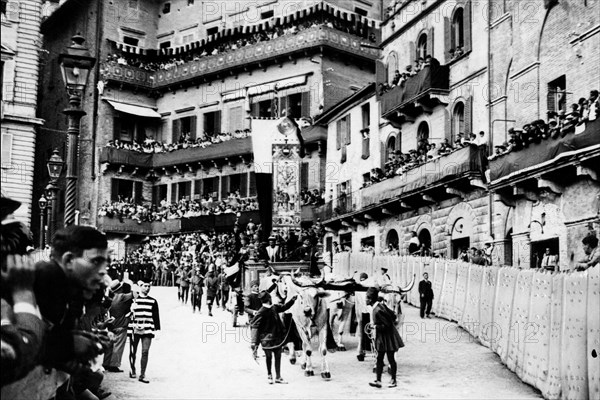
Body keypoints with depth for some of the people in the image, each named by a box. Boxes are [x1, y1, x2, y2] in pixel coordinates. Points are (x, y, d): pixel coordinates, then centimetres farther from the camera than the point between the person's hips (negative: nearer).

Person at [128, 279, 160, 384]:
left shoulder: (153, 301, 7)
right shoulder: (133, 300, 1)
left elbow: (156, 316, 11)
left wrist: (157, 329, 7)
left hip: (147, 331, 1)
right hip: (134, 330, -1)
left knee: (145, 352, -7)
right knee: (133, 352, 9)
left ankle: (142, 375, -3)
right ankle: (132, 370, 31)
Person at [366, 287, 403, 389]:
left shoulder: (377, 311, -25)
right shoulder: (381, 305, 2)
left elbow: (388, 324, -25)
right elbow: (393, 316, 8)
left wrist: (376, 326, -16)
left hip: (387, 337, -9)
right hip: (382, 338, 9)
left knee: (390, 359, 6)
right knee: (379, 359, 7)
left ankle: (393, 380, 19)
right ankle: (378, 380, 9)